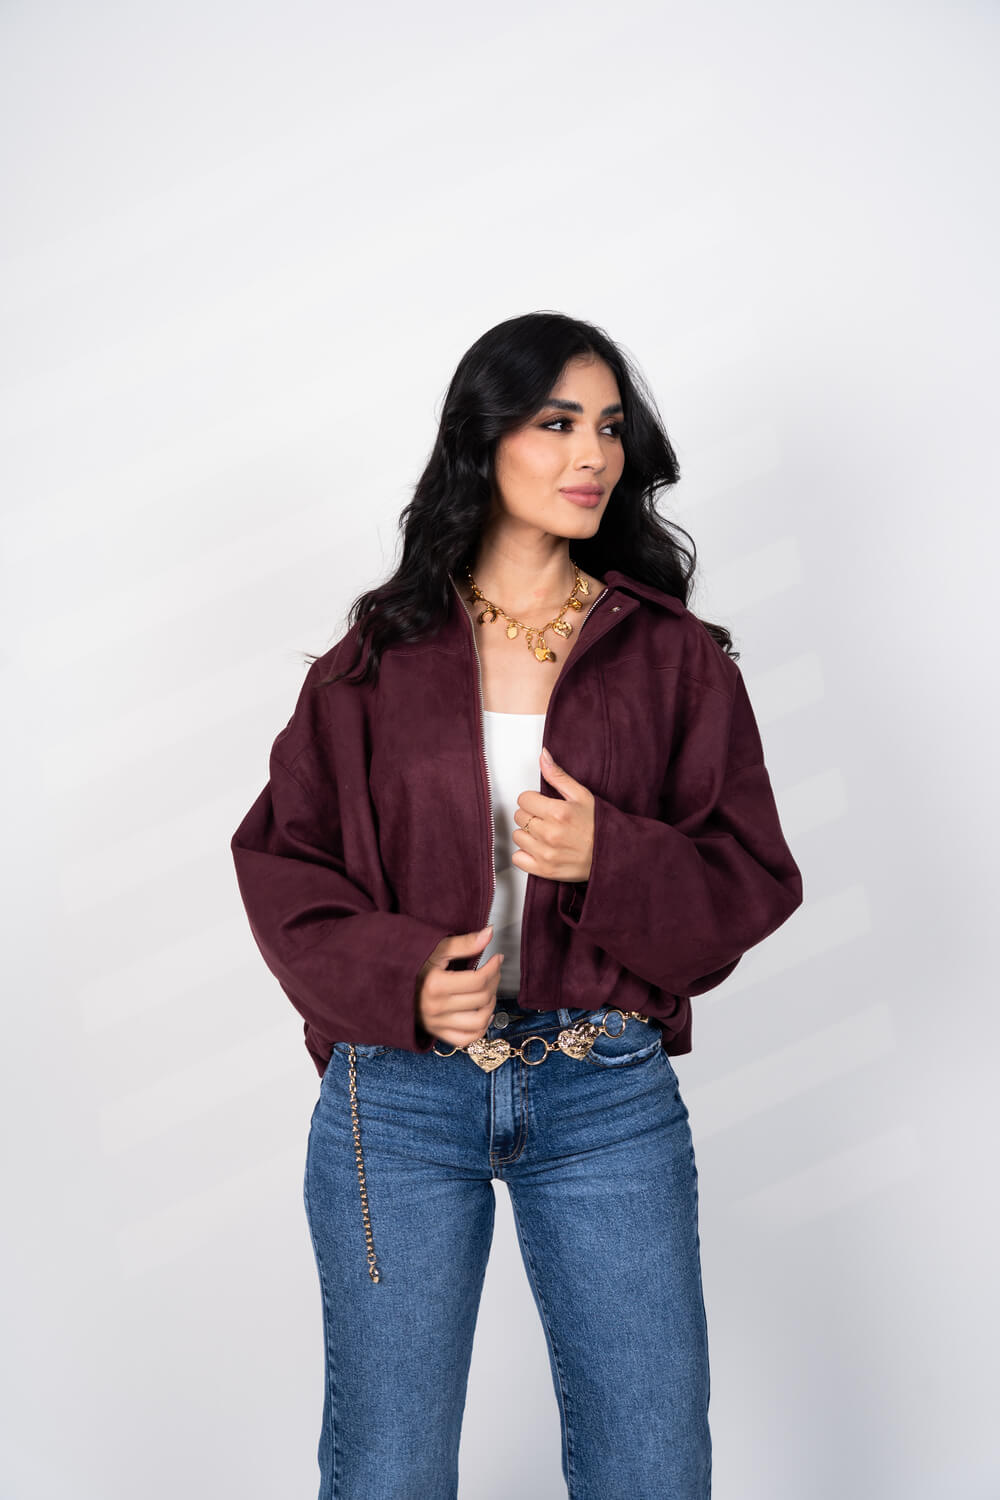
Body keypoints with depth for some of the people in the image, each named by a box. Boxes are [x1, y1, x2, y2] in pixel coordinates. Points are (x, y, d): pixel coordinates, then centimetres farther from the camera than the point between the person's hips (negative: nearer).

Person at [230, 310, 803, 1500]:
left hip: (611, 1100, 0)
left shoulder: (676, 657, 4)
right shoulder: (380, 654, 3)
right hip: (399, 1090, 0)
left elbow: (756, 879, 3)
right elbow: (281, 857, 4)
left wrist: (610, 858, -16)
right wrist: (400, 977, -13)